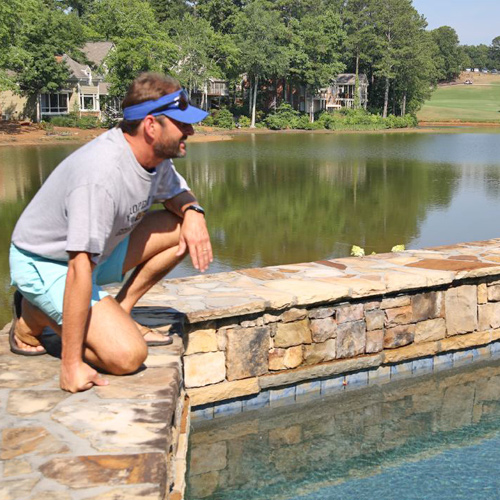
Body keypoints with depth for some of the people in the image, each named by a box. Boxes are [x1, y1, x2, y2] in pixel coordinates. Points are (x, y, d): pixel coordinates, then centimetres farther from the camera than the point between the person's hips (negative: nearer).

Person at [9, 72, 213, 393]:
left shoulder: (155, 153, -8)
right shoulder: (101, 176, -35)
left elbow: (177, 192, 14)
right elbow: (80, 269, -36)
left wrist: (192, 211, -13)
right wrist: (71, 365, -33)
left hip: (98, 249, 9)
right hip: (44, 264, -8)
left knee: (186, 227, -3)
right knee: (127, 356, -22)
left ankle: (119, 313, 4)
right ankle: (35, 316, 1)